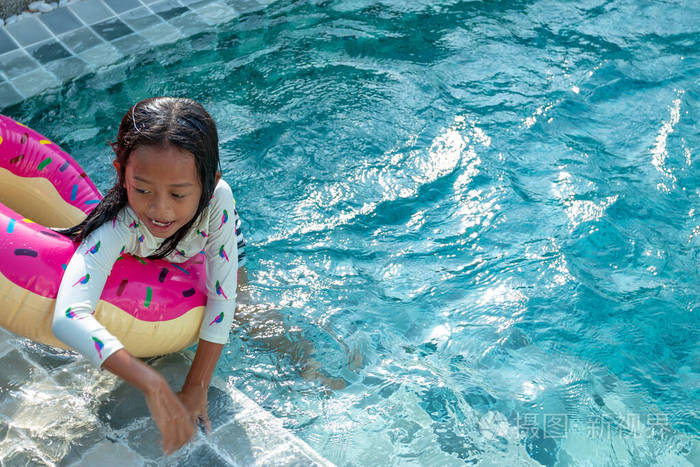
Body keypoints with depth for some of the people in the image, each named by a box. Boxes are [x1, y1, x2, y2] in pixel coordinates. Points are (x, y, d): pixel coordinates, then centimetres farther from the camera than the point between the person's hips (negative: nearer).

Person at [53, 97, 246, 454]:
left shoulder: (217, 197, -47)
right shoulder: (116, 227, -50)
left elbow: (221, 296, -39)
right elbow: (67, 320, -63)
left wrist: (196, 389, -37)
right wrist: (152, 385, -72)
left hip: (210, 237, 0)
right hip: (143, 255, 0)